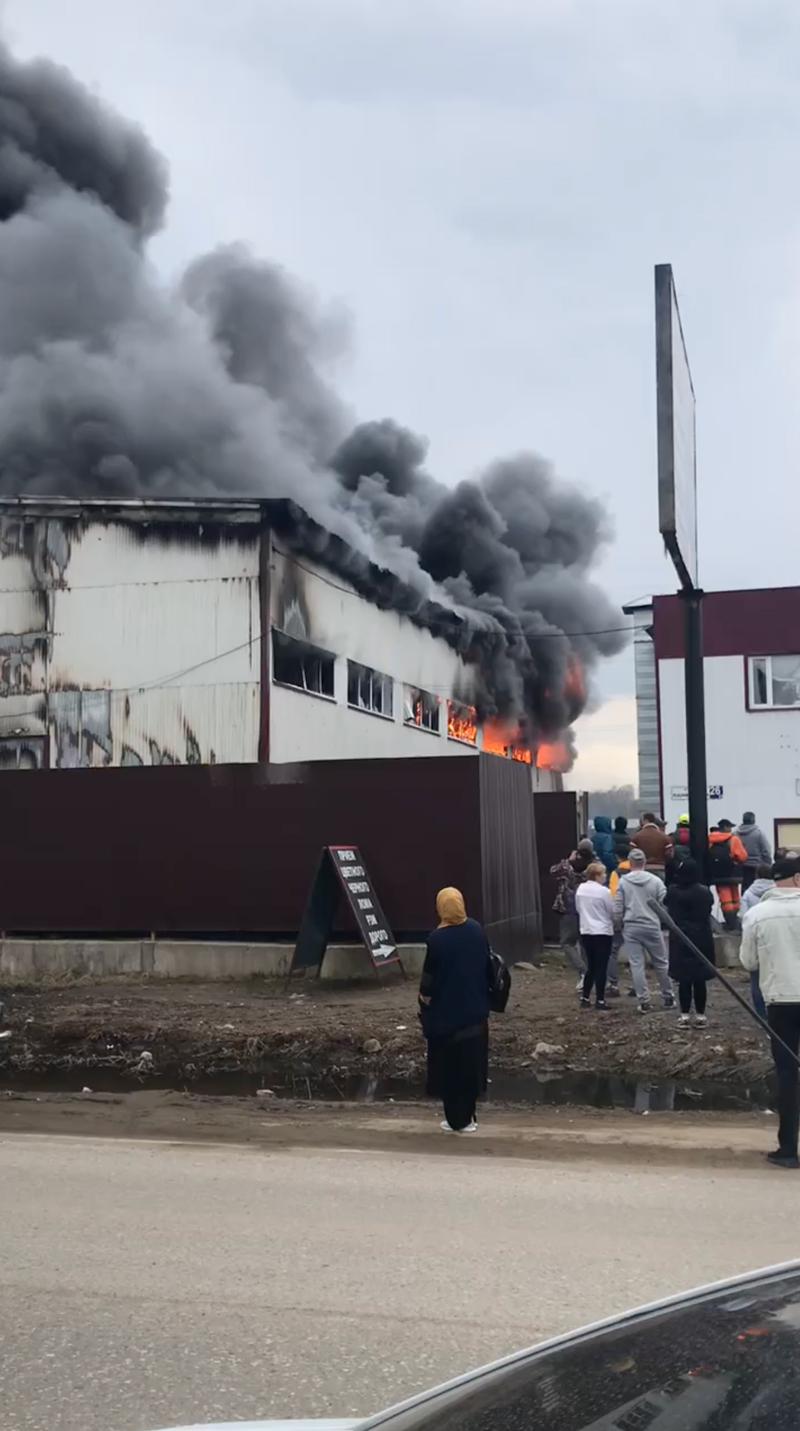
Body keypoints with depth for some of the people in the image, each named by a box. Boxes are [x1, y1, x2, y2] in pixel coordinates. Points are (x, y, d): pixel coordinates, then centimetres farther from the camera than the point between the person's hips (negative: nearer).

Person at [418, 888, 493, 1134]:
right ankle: (467, 1116, 21)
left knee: (450, 1064, 7)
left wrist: (424, 998, 3)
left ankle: (457, 1120, 12)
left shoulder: (437, 938, -19)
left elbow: (430, 975, -14)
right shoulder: (476, 930, -3)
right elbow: (488, 965, 5)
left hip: (446, 1012, -5)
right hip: (475, 1009, 5)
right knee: (472, 1060, 14)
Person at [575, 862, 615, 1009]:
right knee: (601, 967, 0)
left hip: (586, 932, 6)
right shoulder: (603, 891, -15)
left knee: (591, 966, 15)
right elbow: (612, 911, -6)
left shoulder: (580, 889, 3)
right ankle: (600, 1000, 2)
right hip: (603, 933, -6)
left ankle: (585, 998, 14)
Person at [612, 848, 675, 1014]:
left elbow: (617, 909, -4)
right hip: (652, 927, 0)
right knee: (661, 963, 13)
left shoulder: (623, 882, -3)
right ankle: (668, 998, 21)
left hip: (631, 928, 0)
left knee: (637, 965, 4)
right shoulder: (655, 881, -4)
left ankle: (643, 1001, 2)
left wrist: (620, 925, 12)